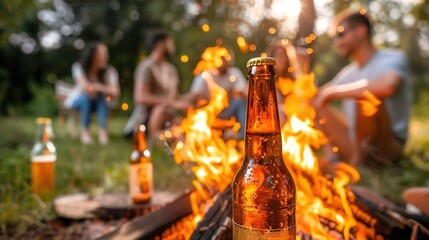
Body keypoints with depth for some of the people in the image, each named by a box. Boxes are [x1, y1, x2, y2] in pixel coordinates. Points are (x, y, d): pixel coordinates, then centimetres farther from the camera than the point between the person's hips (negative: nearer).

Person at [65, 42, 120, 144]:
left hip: (99, 102, 1)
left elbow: (115, 93, -29)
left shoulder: (109, 71, -17)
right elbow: (85, 87, -33)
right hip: (79, 100, -1)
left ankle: (103, 130, -27)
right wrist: (105, 88, -28)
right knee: (86, 96, -34)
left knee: (101, 96, -31)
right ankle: (84, 130, -21)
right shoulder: (79, 67, -18)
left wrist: (97, 87, -35)